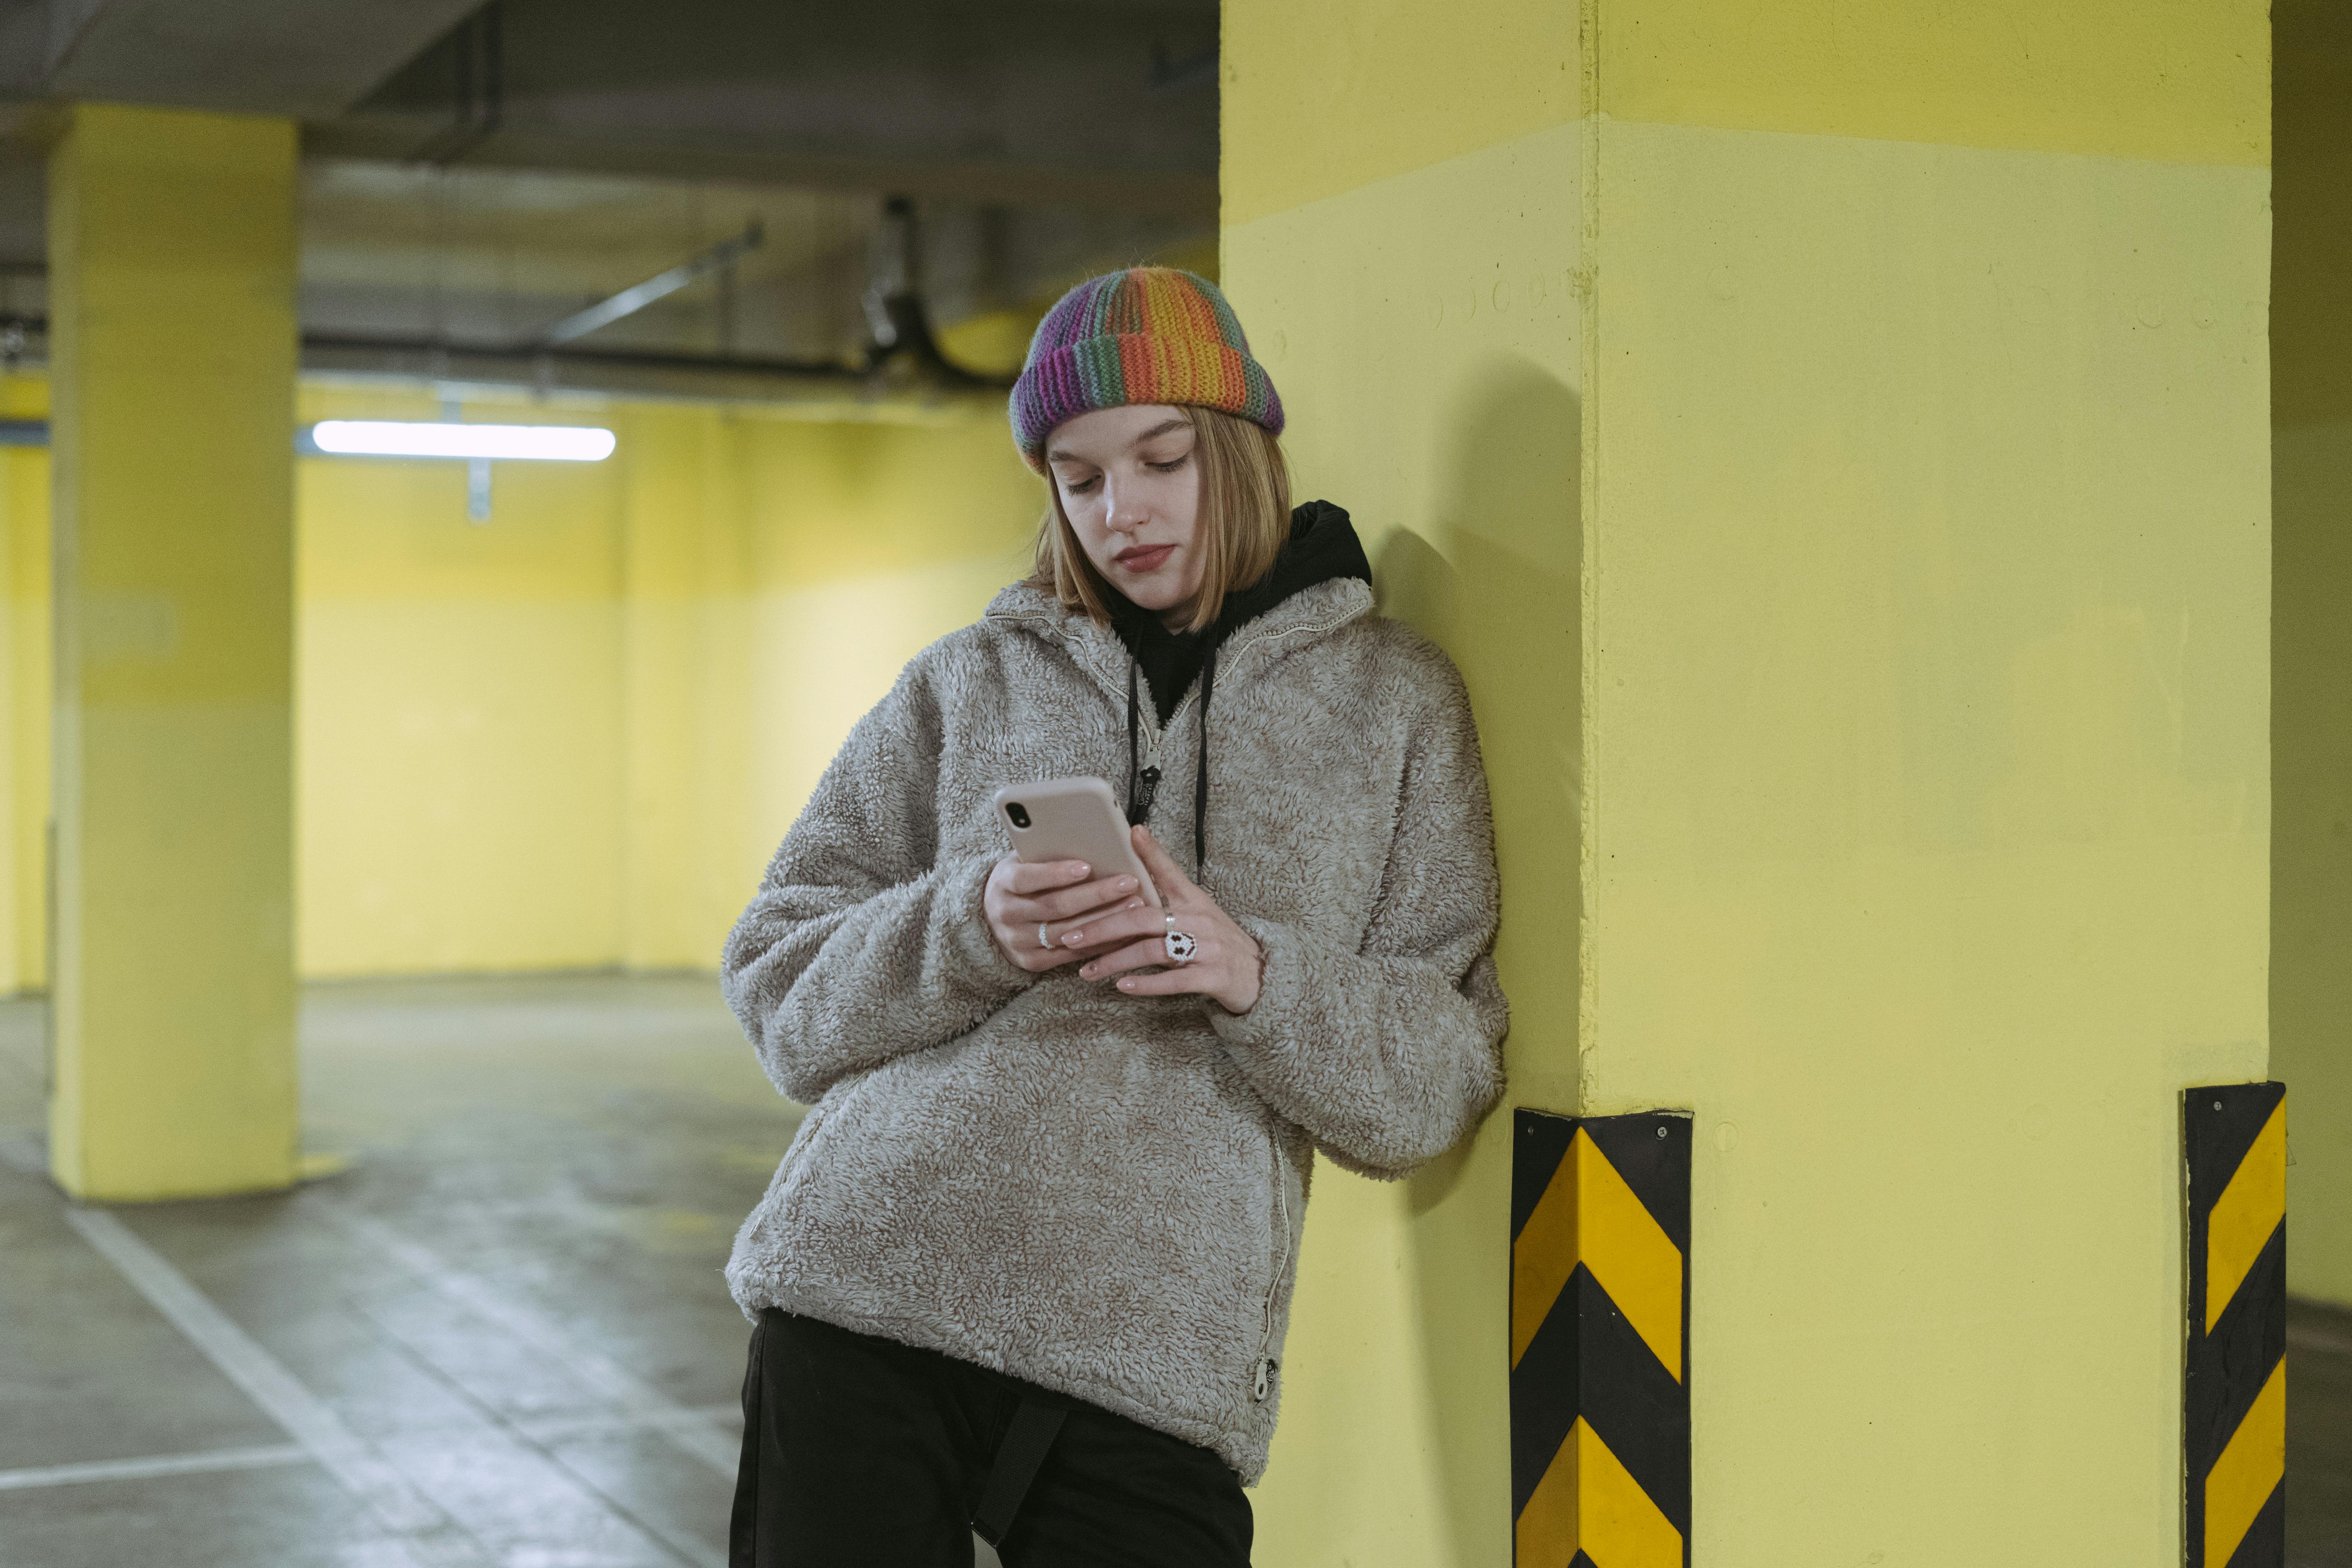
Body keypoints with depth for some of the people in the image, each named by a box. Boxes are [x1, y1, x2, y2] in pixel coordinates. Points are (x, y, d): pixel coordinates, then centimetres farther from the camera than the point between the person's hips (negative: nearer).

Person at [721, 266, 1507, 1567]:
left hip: (1158, 1358, -1)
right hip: (861, 1307, 1)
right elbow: (779, 992, 8)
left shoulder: (1394, 701, 10)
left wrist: (1258, 980, -13)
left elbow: (1439, 1083, 5)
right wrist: (970, 931, -10)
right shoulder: (965, 687, 12)